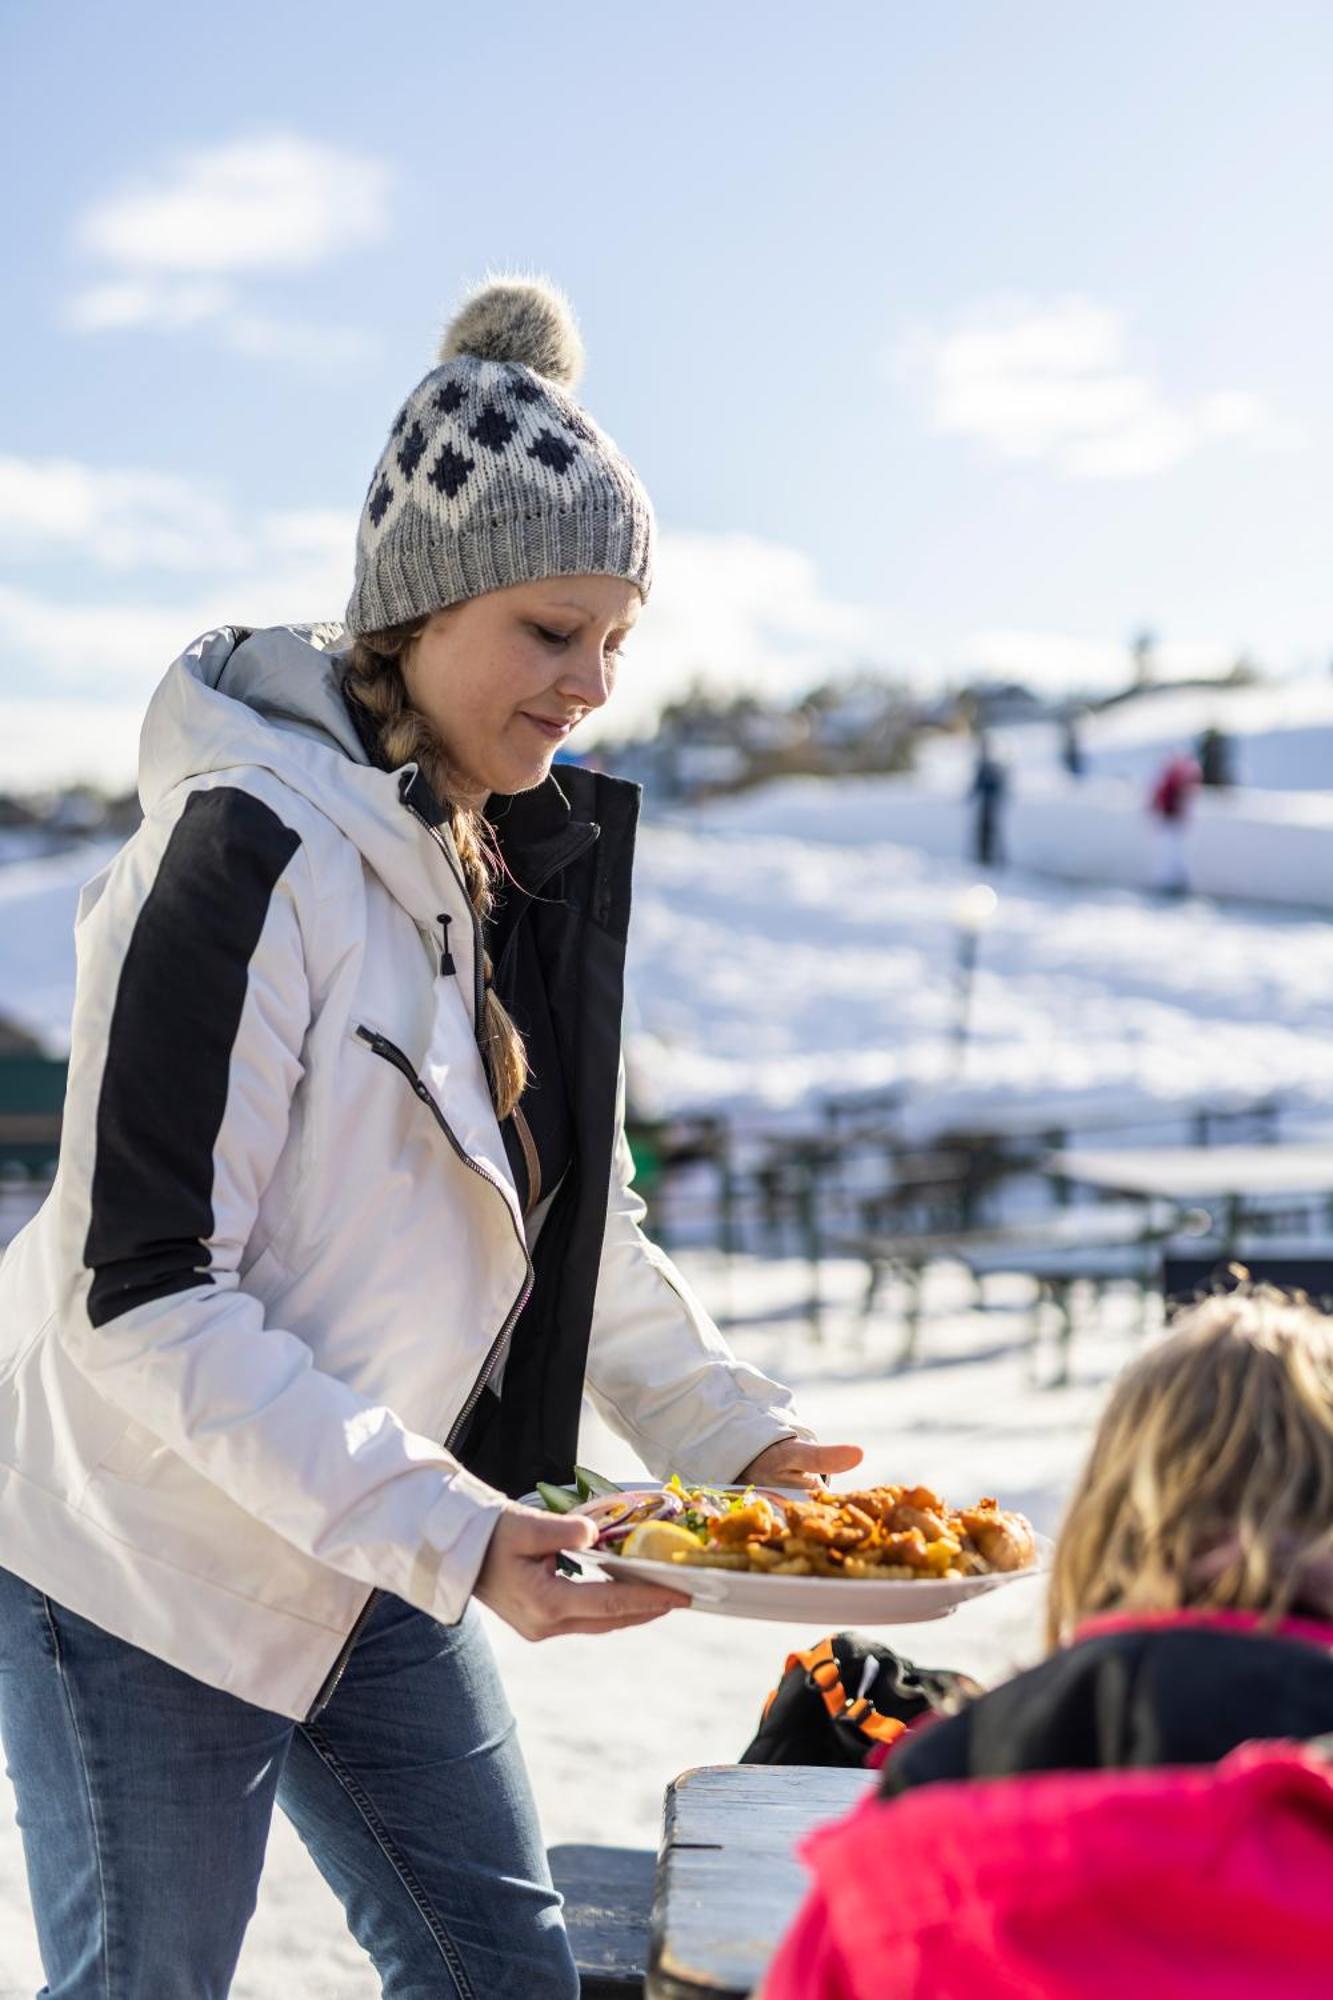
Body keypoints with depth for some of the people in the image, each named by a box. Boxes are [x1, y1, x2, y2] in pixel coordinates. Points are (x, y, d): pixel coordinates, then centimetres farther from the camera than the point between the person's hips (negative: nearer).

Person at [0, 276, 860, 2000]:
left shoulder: (526, 855, 4)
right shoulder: (250, 852, -23)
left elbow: (573, 1209, 13)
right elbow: (141, 1296, -25)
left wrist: (733, 1435, 1)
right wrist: (443, 1530, -28)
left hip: (367, 1552, 8)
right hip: (144, 1551, -8)